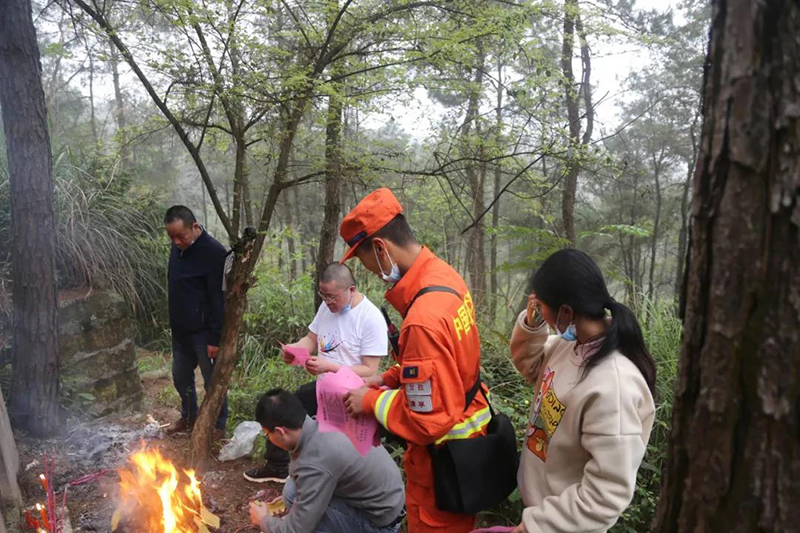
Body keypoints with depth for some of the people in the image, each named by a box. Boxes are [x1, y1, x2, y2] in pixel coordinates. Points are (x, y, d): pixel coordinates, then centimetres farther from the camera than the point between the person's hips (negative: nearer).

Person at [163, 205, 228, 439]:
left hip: (204, 330, -8)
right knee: (180, 375, 21)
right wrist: (174, 323, 16)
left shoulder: (213, 252, -20)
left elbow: (219, 299, -21)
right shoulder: (177, 247, 5)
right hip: (181, 329, 8)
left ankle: (218, 426, 23)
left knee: (212, 379, 6)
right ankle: (189, 416, 42)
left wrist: (215, 338, -20)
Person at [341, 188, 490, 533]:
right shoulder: (444, 276, -4)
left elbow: (428, 421, -27)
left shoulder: (423, 320, -33)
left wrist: (372, 401, -14)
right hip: (465, 439, 9)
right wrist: (391, 378, 4)